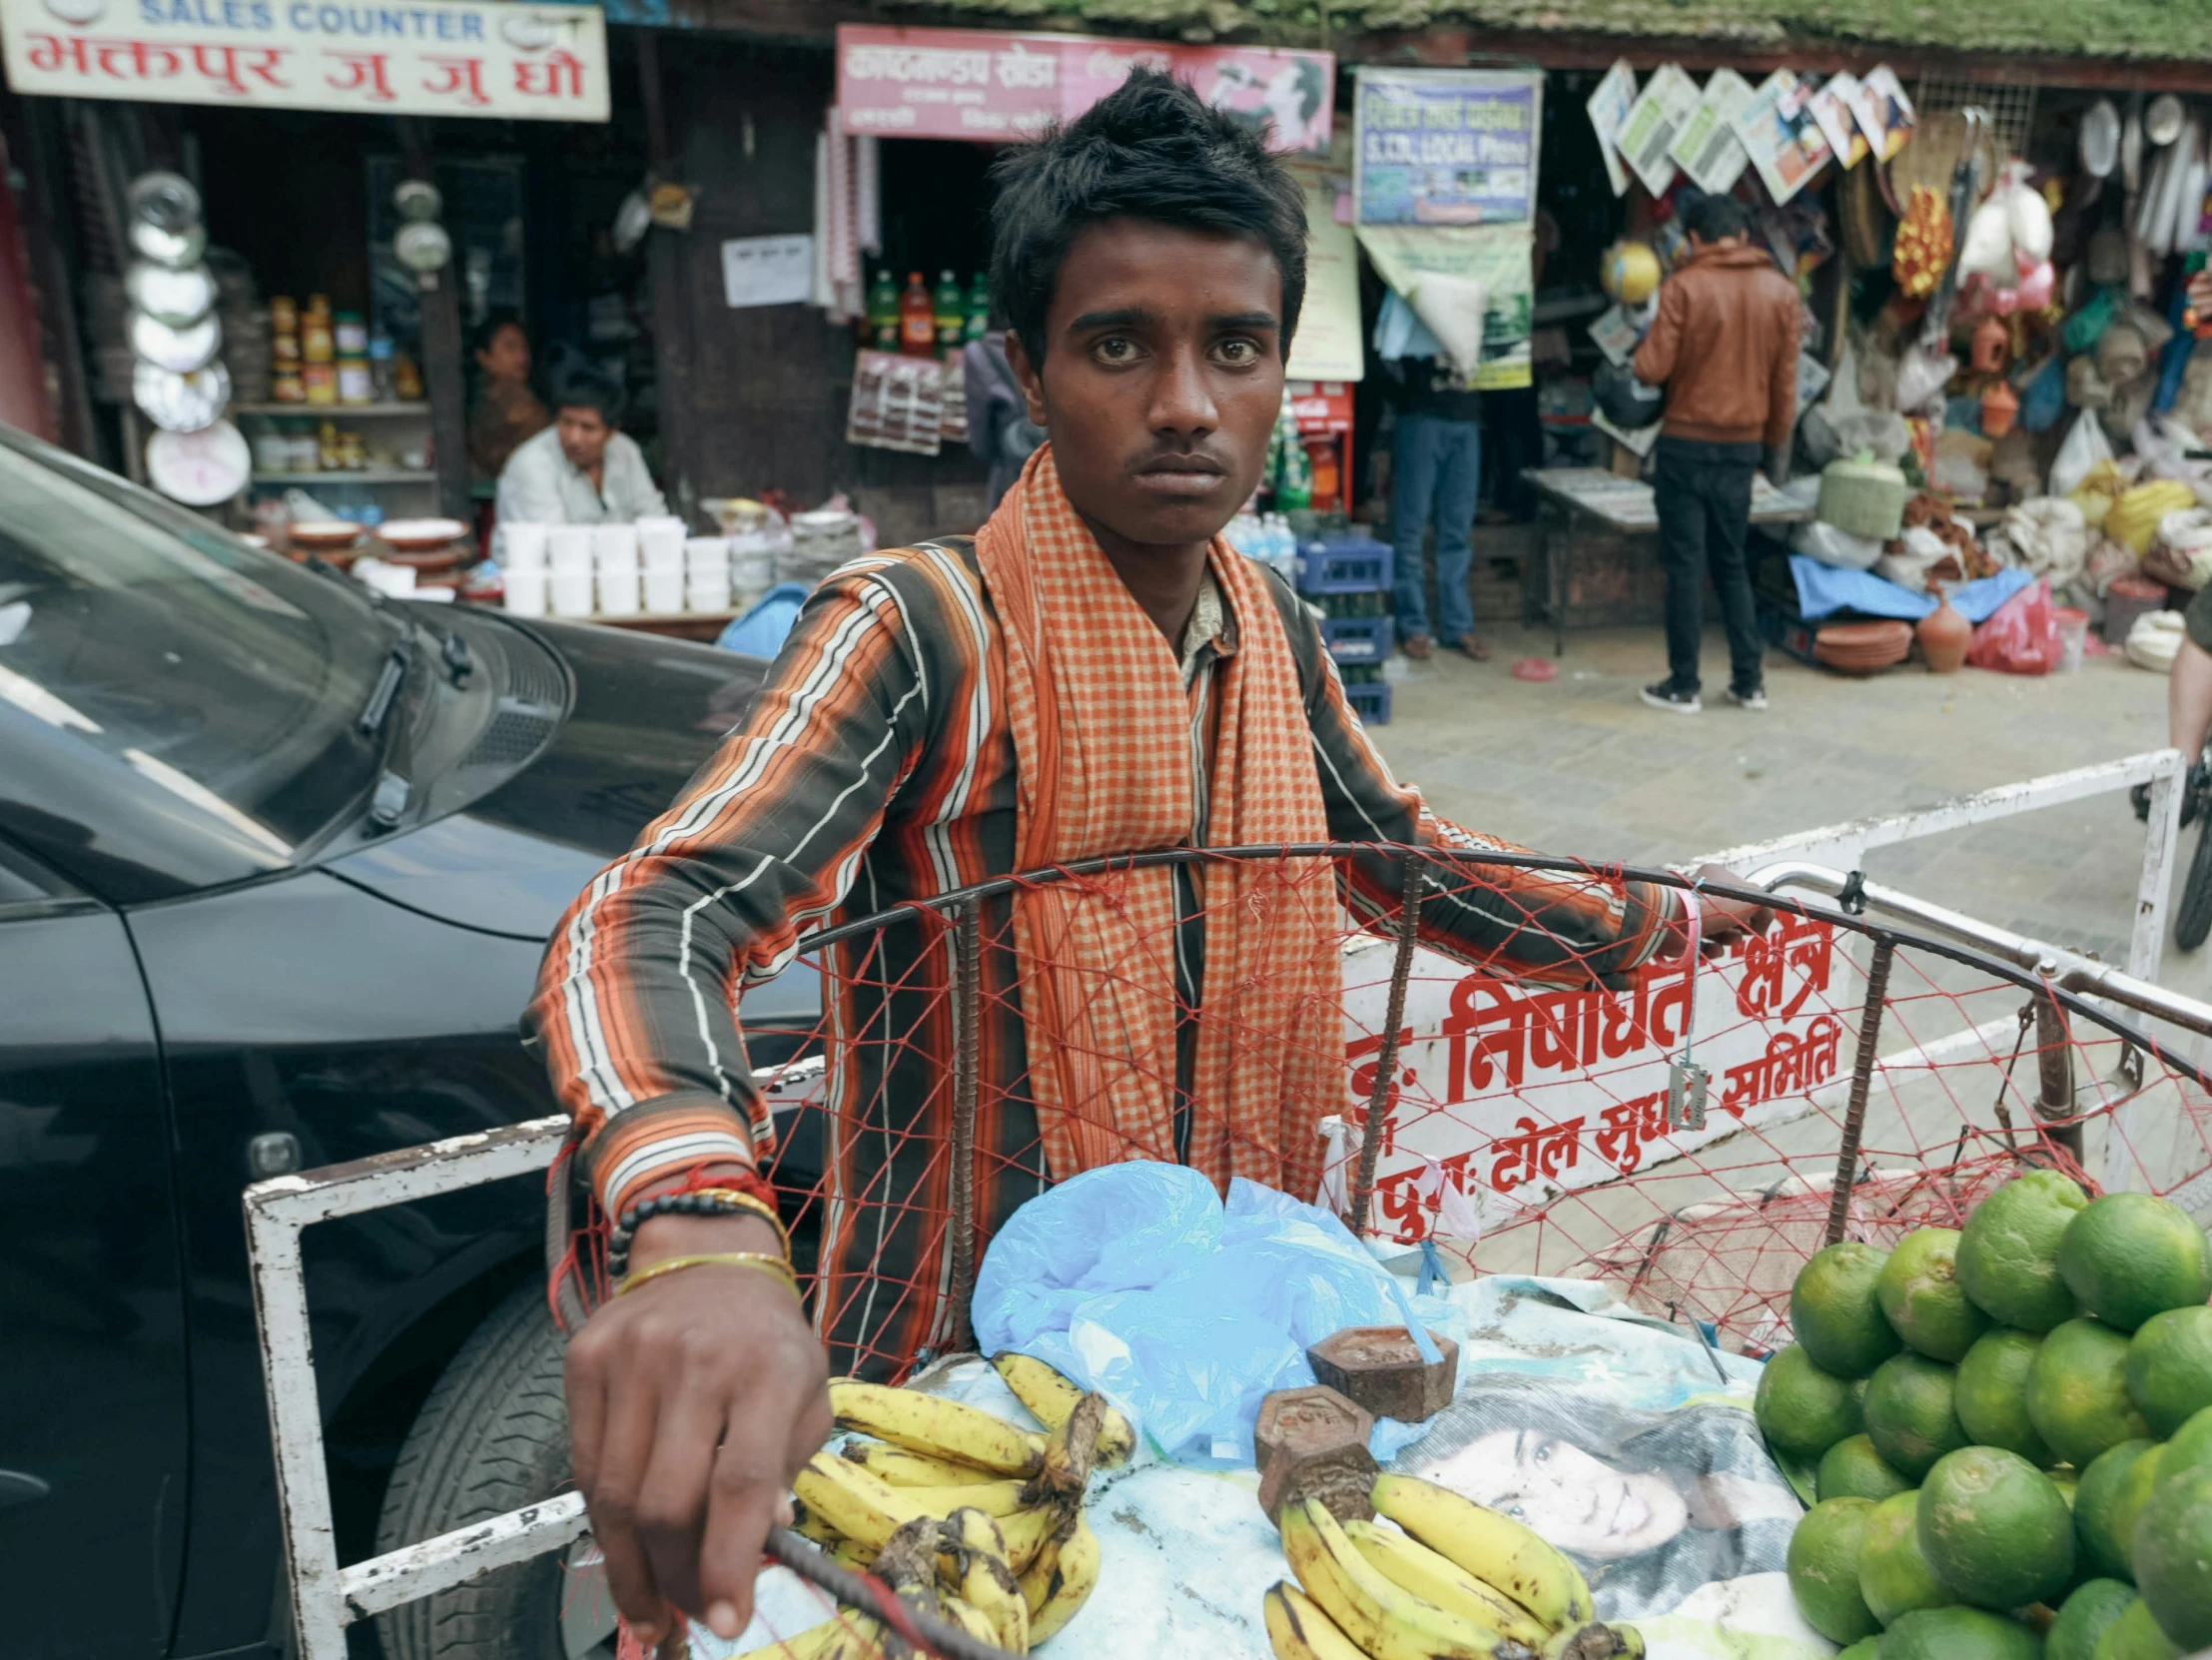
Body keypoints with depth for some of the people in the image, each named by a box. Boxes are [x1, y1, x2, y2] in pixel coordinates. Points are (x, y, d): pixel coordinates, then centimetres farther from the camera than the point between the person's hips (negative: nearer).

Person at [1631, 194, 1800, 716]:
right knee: (1733, 564, 14)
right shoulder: (1781, 292, 3)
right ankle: (1749, 681, 14)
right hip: (1743, 446, 4)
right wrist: (1777, 444, 16)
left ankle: (1683, 685, 5)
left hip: (1686, 443, -4)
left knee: (1685, 566, 2)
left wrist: (1642, 353, 8)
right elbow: (1785, 382, 6)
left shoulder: (1683, 287, -11)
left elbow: (1652, 369, -14)